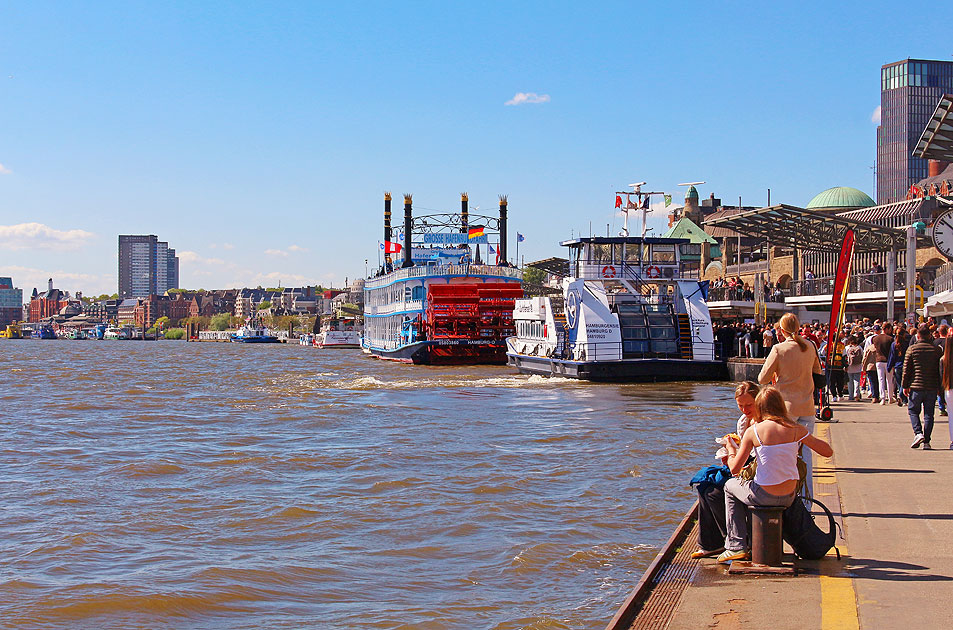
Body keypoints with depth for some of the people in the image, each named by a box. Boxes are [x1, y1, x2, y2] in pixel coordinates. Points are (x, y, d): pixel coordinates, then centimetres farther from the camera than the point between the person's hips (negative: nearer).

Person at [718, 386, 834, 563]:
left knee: (730, 486, 28)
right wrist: (809, 437, 18)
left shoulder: (753, 431, -11)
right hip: (789, 498, 4)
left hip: (764, 496, -4)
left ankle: (736, 546, 21)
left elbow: (735, 469, -8)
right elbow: (828, 451, 2)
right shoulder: (795, 429, -4)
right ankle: (751, 542, 44)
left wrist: (731, 450, 12)